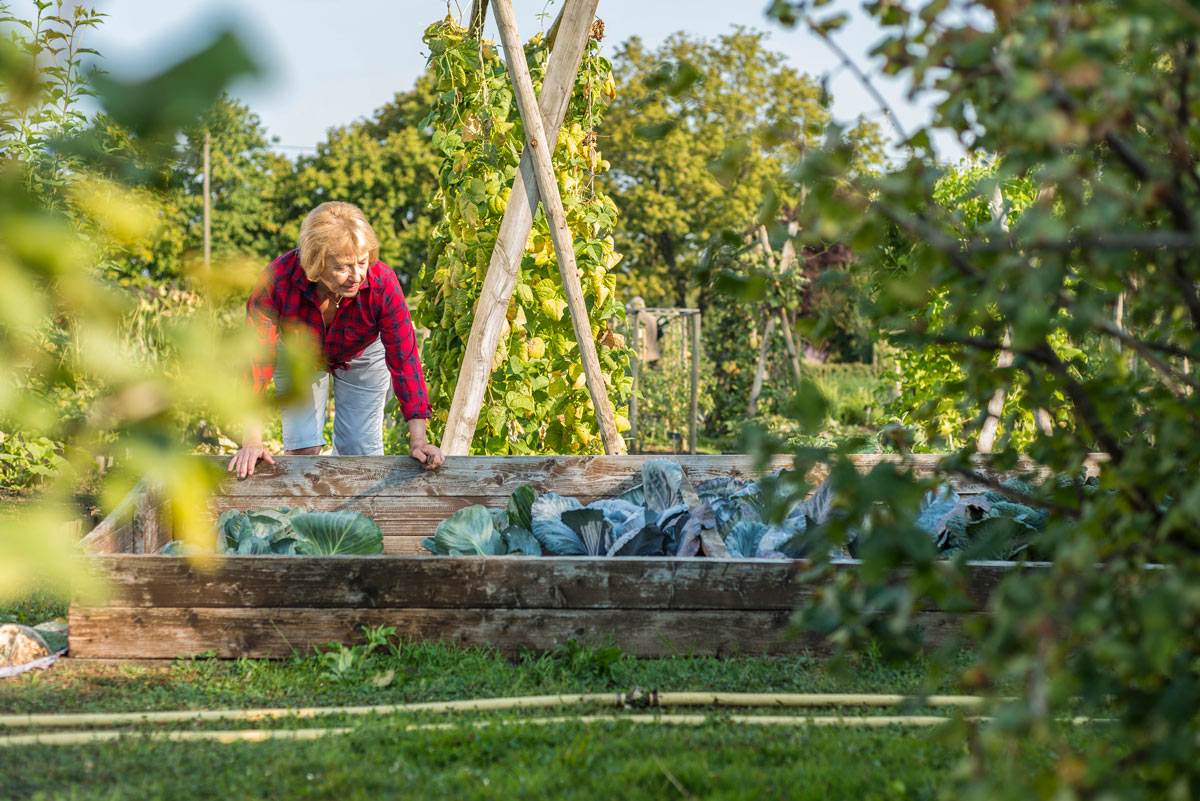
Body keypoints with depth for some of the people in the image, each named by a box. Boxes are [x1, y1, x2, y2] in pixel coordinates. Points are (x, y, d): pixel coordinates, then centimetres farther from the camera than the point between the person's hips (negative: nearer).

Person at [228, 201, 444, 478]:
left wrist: (418, 439, -33)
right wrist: (251, 441, -36)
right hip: (298, 357, 0)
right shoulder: (278, 280, -38)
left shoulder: (382, 284, -37)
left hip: (363, 357, 0)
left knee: (359, 452, -2)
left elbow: (404, 358, -31)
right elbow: (258, 357, -33)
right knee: (302, 449, -6)